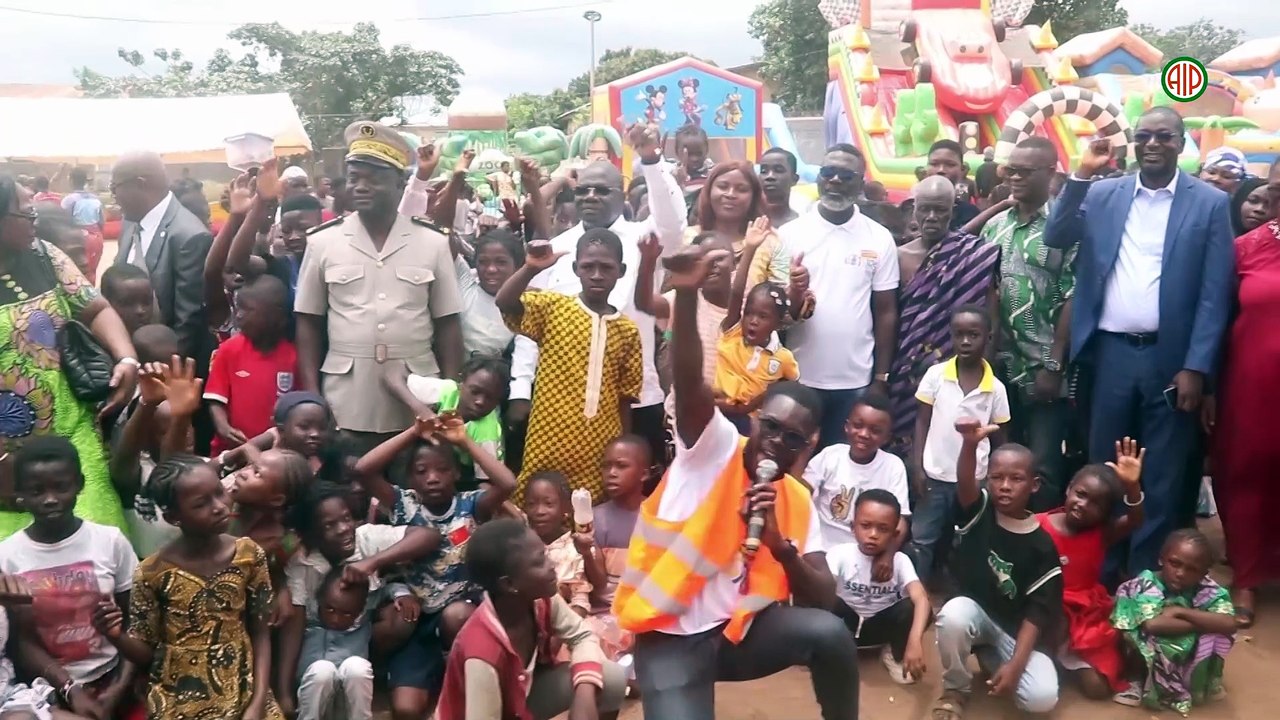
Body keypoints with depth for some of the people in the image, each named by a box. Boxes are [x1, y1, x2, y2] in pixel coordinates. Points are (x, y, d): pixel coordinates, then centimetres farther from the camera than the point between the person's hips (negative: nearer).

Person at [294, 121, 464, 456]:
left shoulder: (433, 243, 1)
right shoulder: (323, 242, 3)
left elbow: (447, 324, 5)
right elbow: (308, 323, 7)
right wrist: (311, 396, 1)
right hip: (345, 407, 0)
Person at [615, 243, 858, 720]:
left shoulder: (798, 501, 5)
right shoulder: (713, 447, -6)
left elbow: (824, 600, 0)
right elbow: (688, 380, -26)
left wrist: (782, 546, -19)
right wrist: (687, 293, -43)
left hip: (741, 629, 4)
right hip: (671, 637, -3)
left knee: (829, 631, -21)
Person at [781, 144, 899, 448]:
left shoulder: (879, 239, 1)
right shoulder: (790, 233, 0)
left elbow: (885, 312, 4)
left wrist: (881, 378, 2)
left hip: (855, 381, 0)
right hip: (798, 377, 0)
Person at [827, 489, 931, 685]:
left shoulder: (899, 560, -18)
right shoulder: (839, 554, -21)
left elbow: (921, 599, -32)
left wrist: (915, 640, -50)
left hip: (880, 625, 1)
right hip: (844, 623, -1)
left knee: (912, 608, -29)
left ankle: (895, 655, 1)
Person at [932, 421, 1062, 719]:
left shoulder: (1043, 545, -10)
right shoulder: (978, 511, -10)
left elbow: (1037, 612, -10)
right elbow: (964, 482, -34)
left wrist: (1015, 664, -21)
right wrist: (970, 444, -57)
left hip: (1016, 629, 1)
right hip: (974, 610, 0)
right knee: (953, 614, -37)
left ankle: (990, 656, 14)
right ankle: (955, 689, -6)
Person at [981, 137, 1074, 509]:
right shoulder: (995, 225, 10)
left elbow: (1072, 298, -10)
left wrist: (1054, 365, -13)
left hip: (1043, 368, -5)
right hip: (1001, 365, 5)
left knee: (1043, 467, 1)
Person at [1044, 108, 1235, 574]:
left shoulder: (1211, 203, 0)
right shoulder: (1103, 194, 7)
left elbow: (1215, 294, -3)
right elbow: (1055, 238, -5)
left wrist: (1196, 367, -9)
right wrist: (1082, 173, -11)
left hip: (1172, 358, -2)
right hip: (1111, 353, 2)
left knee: (1163, 479, 7)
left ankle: (1146, 576, 21)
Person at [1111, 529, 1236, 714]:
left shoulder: (1207, 589, -11)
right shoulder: (1146, 584, -19)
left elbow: (1229, 624, -27)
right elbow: (1152, 625, -34)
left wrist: (1180, 611, -27)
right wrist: (1203, 622, -26)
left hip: (1190, 656, 3)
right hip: (1153, 660, -3)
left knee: (1220, 634, -21)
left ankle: (1199, 684, 2)